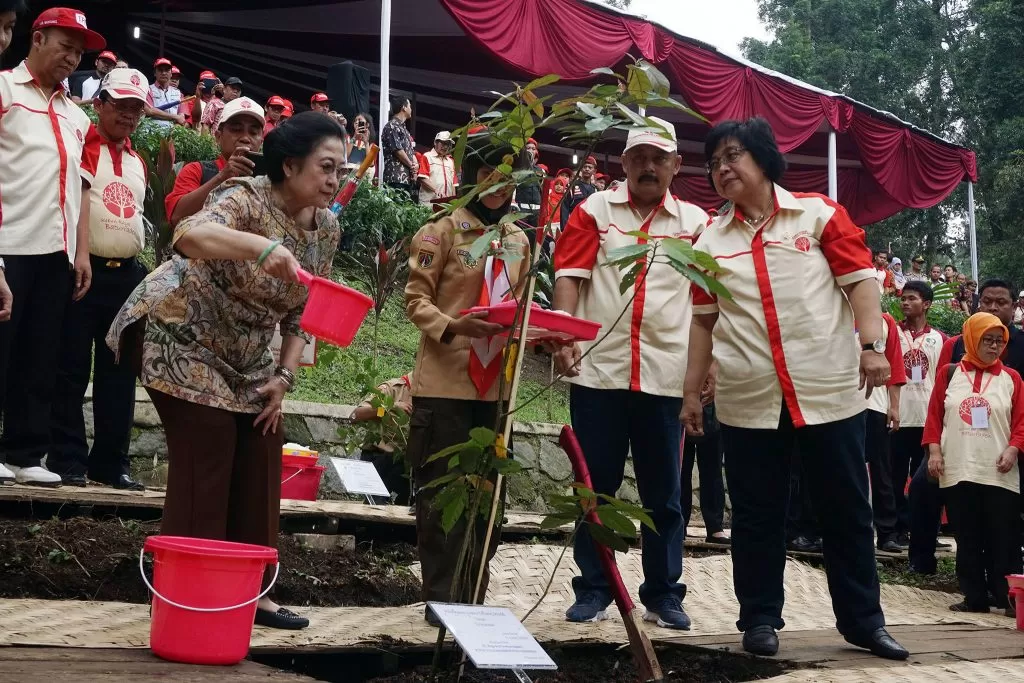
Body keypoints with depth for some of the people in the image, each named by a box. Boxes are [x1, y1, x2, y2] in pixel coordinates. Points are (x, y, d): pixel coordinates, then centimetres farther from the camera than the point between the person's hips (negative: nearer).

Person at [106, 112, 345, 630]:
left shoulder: (327, 228, -1)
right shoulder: (247, 199, -23)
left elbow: (303, 312, 8)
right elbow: (188, 235, -44)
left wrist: (284, 375, -3)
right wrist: (265, 246, -59)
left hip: (246, 361, 8)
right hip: (186, 342, -8)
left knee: (259, 472, 6)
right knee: (203, 474, -11)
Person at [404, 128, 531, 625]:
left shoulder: (519, 241, 14)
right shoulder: (442, 232, -3)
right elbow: (416, 301, -7)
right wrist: (455, 326, -24)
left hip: (495, 385, 6)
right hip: (445, 383, -5)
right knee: (440, 494, 0)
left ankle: (473, 598, 20)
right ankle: (440, 599, 8)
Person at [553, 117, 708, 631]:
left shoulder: (695, 222, 9)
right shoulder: (594, 211, 7)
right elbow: (568, 277, 0)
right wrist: (563, 337, -14)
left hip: (665, 375, 1)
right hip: (598, 369, 0)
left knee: (663, 492, 7)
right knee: (595, 487, 6)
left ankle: (663, 595, 17)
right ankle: (592, 590, 17)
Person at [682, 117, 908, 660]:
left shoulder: (819, 214, 3)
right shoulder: (710, 240, 10)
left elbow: (860, 280, -2)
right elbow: (704, 320, 13)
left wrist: (872, 344, -15)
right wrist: (691, 390, 11)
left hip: (830, 390, -2)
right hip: (746, 400, 2)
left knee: (846, 509, 5)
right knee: (755, 514, 7)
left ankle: (862, 621, 16)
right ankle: (760, 619, 19)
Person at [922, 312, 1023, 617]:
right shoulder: (949, 374, 8)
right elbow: (934, 416, 7)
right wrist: (934, 451, -3)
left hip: (1000, 474, -1)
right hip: (958, 472, 1)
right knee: (967, 540, 6)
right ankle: (975, 597, 12)